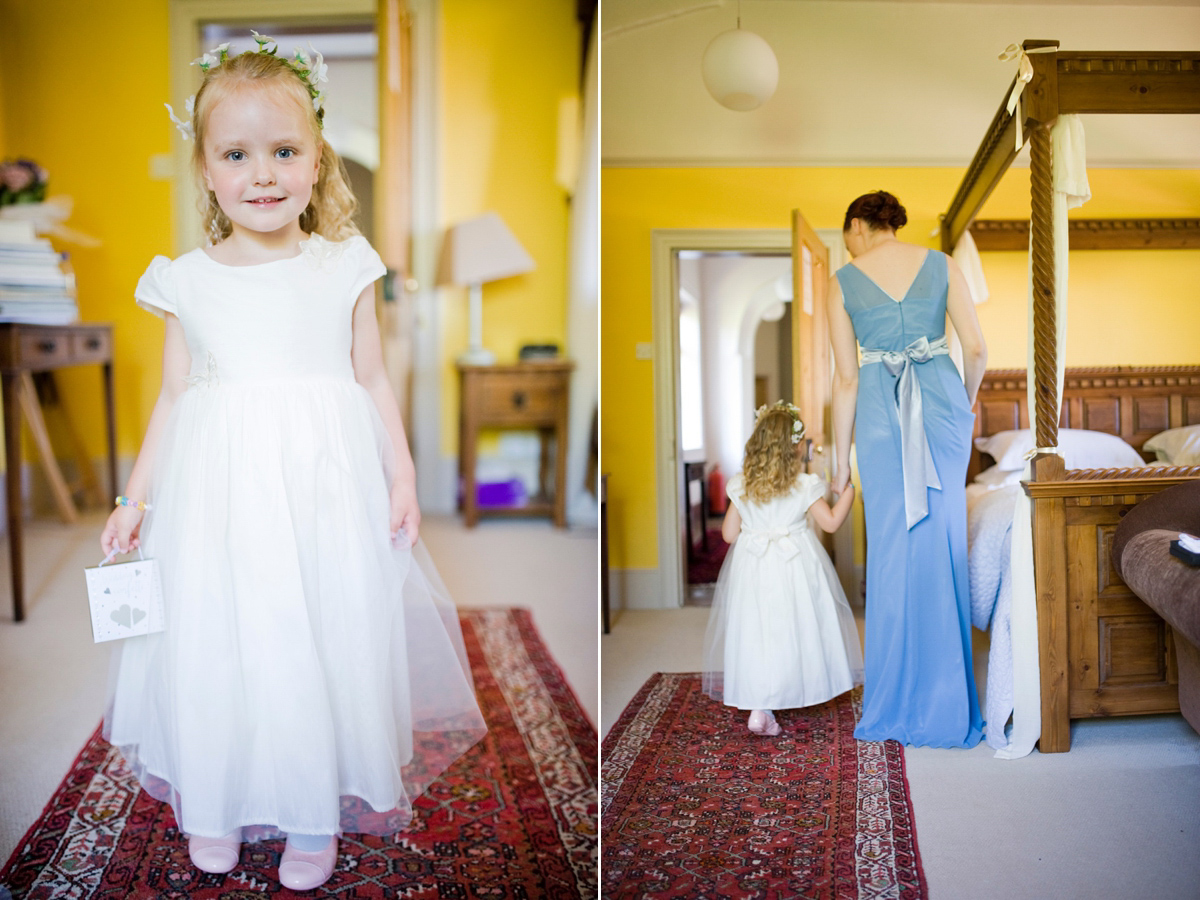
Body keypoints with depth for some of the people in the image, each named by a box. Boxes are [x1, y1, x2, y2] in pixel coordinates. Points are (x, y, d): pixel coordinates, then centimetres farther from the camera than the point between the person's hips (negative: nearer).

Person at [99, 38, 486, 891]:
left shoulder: (344, 268, 2)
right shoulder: (188, 282, 4)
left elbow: (374, 381, 6)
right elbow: (172, 399, 10)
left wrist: (402, 476, 0)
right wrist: (134, 500, 9)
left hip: (327, 488, -1)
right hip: (220, 493, 1)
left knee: (327, 643, 4)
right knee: (215, 643, 5)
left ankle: (315, 817, 23)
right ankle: (216, 805, 29)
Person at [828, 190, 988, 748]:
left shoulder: (843, 282, 1)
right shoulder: (941, 265, 5)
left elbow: (846, 378, 0)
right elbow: (977, 349, 1)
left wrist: (842, 459, 5)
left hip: (880, 413, -1)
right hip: (943, 399, 1)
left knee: (891, 550, 7)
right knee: (943, 545, 8)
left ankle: (893, 705, 15)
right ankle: (944, 705, 16)